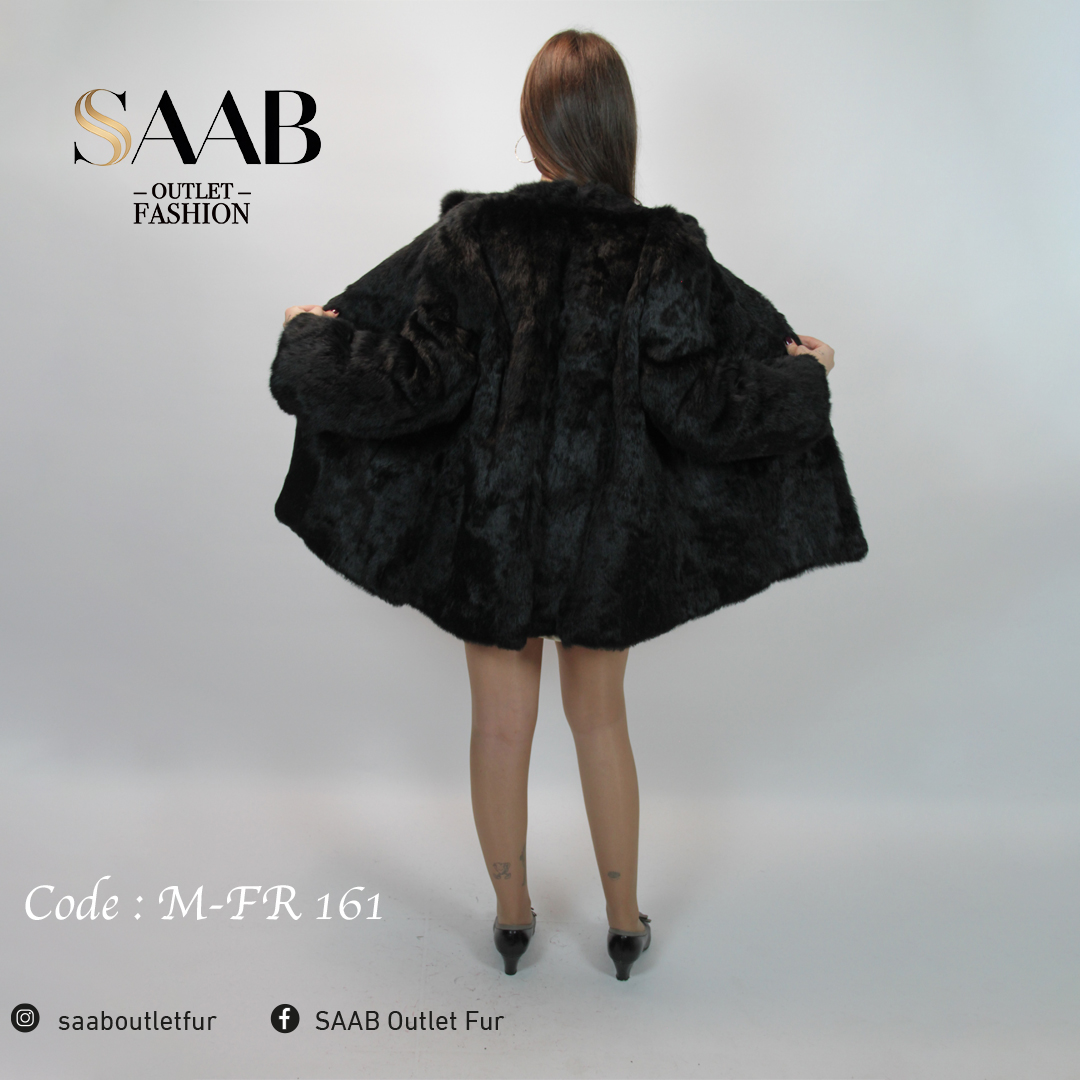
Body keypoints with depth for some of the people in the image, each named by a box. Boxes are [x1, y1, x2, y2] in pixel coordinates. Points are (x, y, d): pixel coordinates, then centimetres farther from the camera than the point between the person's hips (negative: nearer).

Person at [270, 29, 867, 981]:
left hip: (488, 524, 0)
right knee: (601, 721, 20)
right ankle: (626, 924, 35)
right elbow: (706, 402, -14)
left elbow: (408, 382, -14)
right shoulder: (661, 255, -12)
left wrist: (309, 338, 5)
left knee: (501, 727, 16)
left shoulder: (469, 238, -12)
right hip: (608, 533, 1)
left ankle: (512, 919, 37)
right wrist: (804, 375, 5)